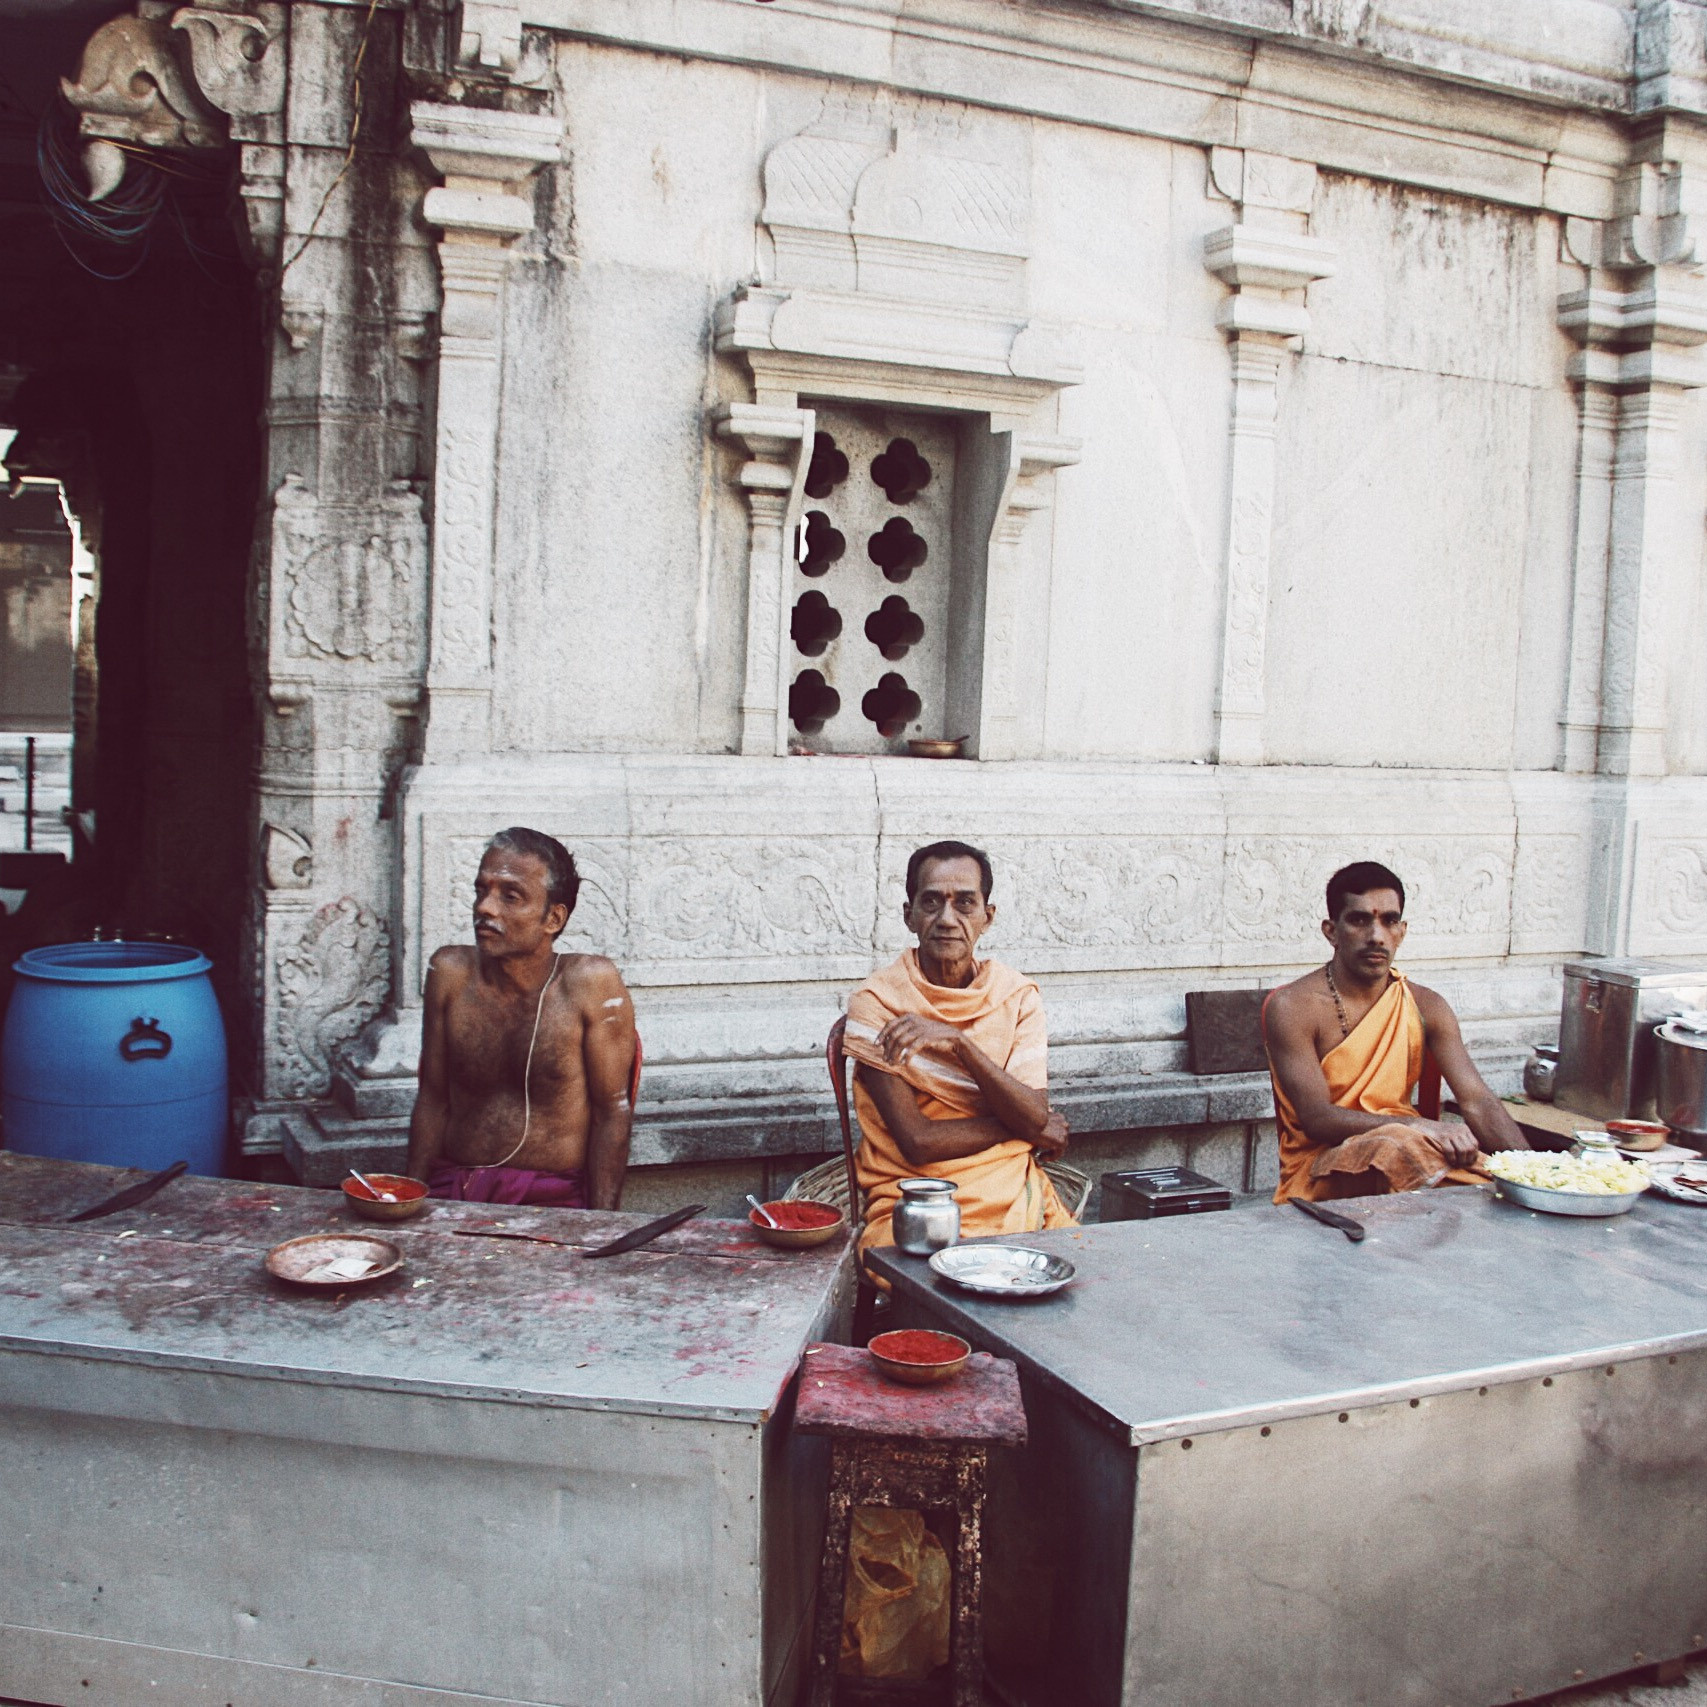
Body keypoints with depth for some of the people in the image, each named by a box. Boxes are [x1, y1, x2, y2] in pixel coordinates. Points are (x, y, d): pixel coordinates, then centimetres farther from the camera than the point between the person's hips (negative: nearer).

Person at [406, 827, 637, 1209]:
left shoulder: (591, 983, -9)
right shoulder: (450, 973, 2)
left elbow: (613, 1112, -6)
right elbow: (432, 1100, 10)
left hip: (552, 1198, -3)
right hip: (451, 1191, 3)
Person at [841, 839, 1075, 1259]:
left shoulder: (1017, 995, 5)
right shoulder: (876, 1002, -6)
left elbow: (1035, 1115, -8)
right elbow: (917, 1142, -12)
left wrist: (958, 1041, -20)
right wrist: (1022, 1123, -4)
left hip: (1015, 1195, 4)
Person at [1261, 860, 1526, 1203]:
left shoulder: (1426, 1007, 9)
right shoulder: (1292, 1008, -8)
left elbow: (1478, 1101, 1)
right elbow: (1316, 1118, -16)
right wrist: (1421, 1126, -28)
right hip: (1318, 1171, -4)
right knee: (1396, 1146, -37)